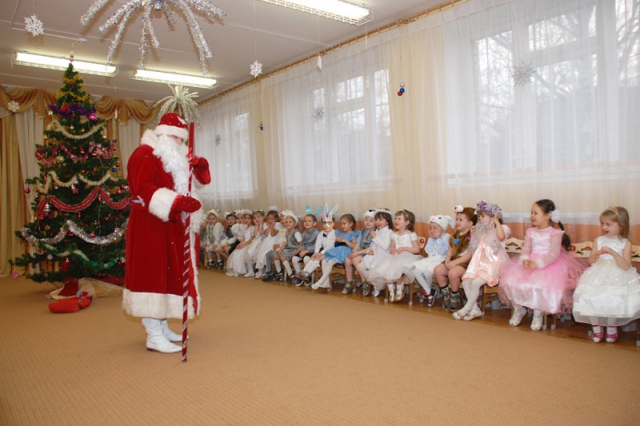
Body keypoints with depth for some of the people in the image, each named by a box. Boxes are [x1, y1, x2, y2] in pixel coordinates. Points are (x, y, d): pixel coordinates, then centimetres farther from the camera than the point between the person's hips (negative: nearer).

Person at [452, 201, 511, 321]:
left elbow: (501, 236, -31)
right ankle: (475, 309, -6)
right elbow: (476, 246, 26)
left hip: (493, 264, -8)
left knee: (476, 282, -25)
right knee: (466, 280, -14)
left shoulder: (502, 228, -5)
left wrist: (496, 221, -23)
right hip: (480, 262, 8)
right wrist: (473, 234, 14)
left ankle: (466, 309, -11)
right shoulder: (482, 231, 18)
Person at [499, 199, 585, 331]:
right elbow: (525, 249, 6)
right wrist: (525, 260, -17)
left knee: (541, 284, -33)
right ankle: (518, 308, 10)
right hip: (530, 263, 5)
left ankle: (538, 313, -3)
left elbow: (554, 254, -14)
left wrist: (538, 263, -27)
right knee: (511, 279, -16)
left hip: (549, 264, -5)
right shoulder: (531, 232, 11)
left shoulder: (555, 233, -5)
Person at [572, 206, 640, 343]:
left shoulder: (625, 243, 1)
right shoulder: (598, 240, 9)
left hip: (617, 277, -3)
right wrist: (596, 254, -12)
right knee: (591, 297, -19)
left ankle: (612, 327, 3)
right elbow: (590, 261, 9)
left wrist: (612, 252, -22)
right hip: (598, 275, 3)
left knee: (614, 300, -26)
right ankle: (597, 326, 4)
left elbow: (626, 266, -10)